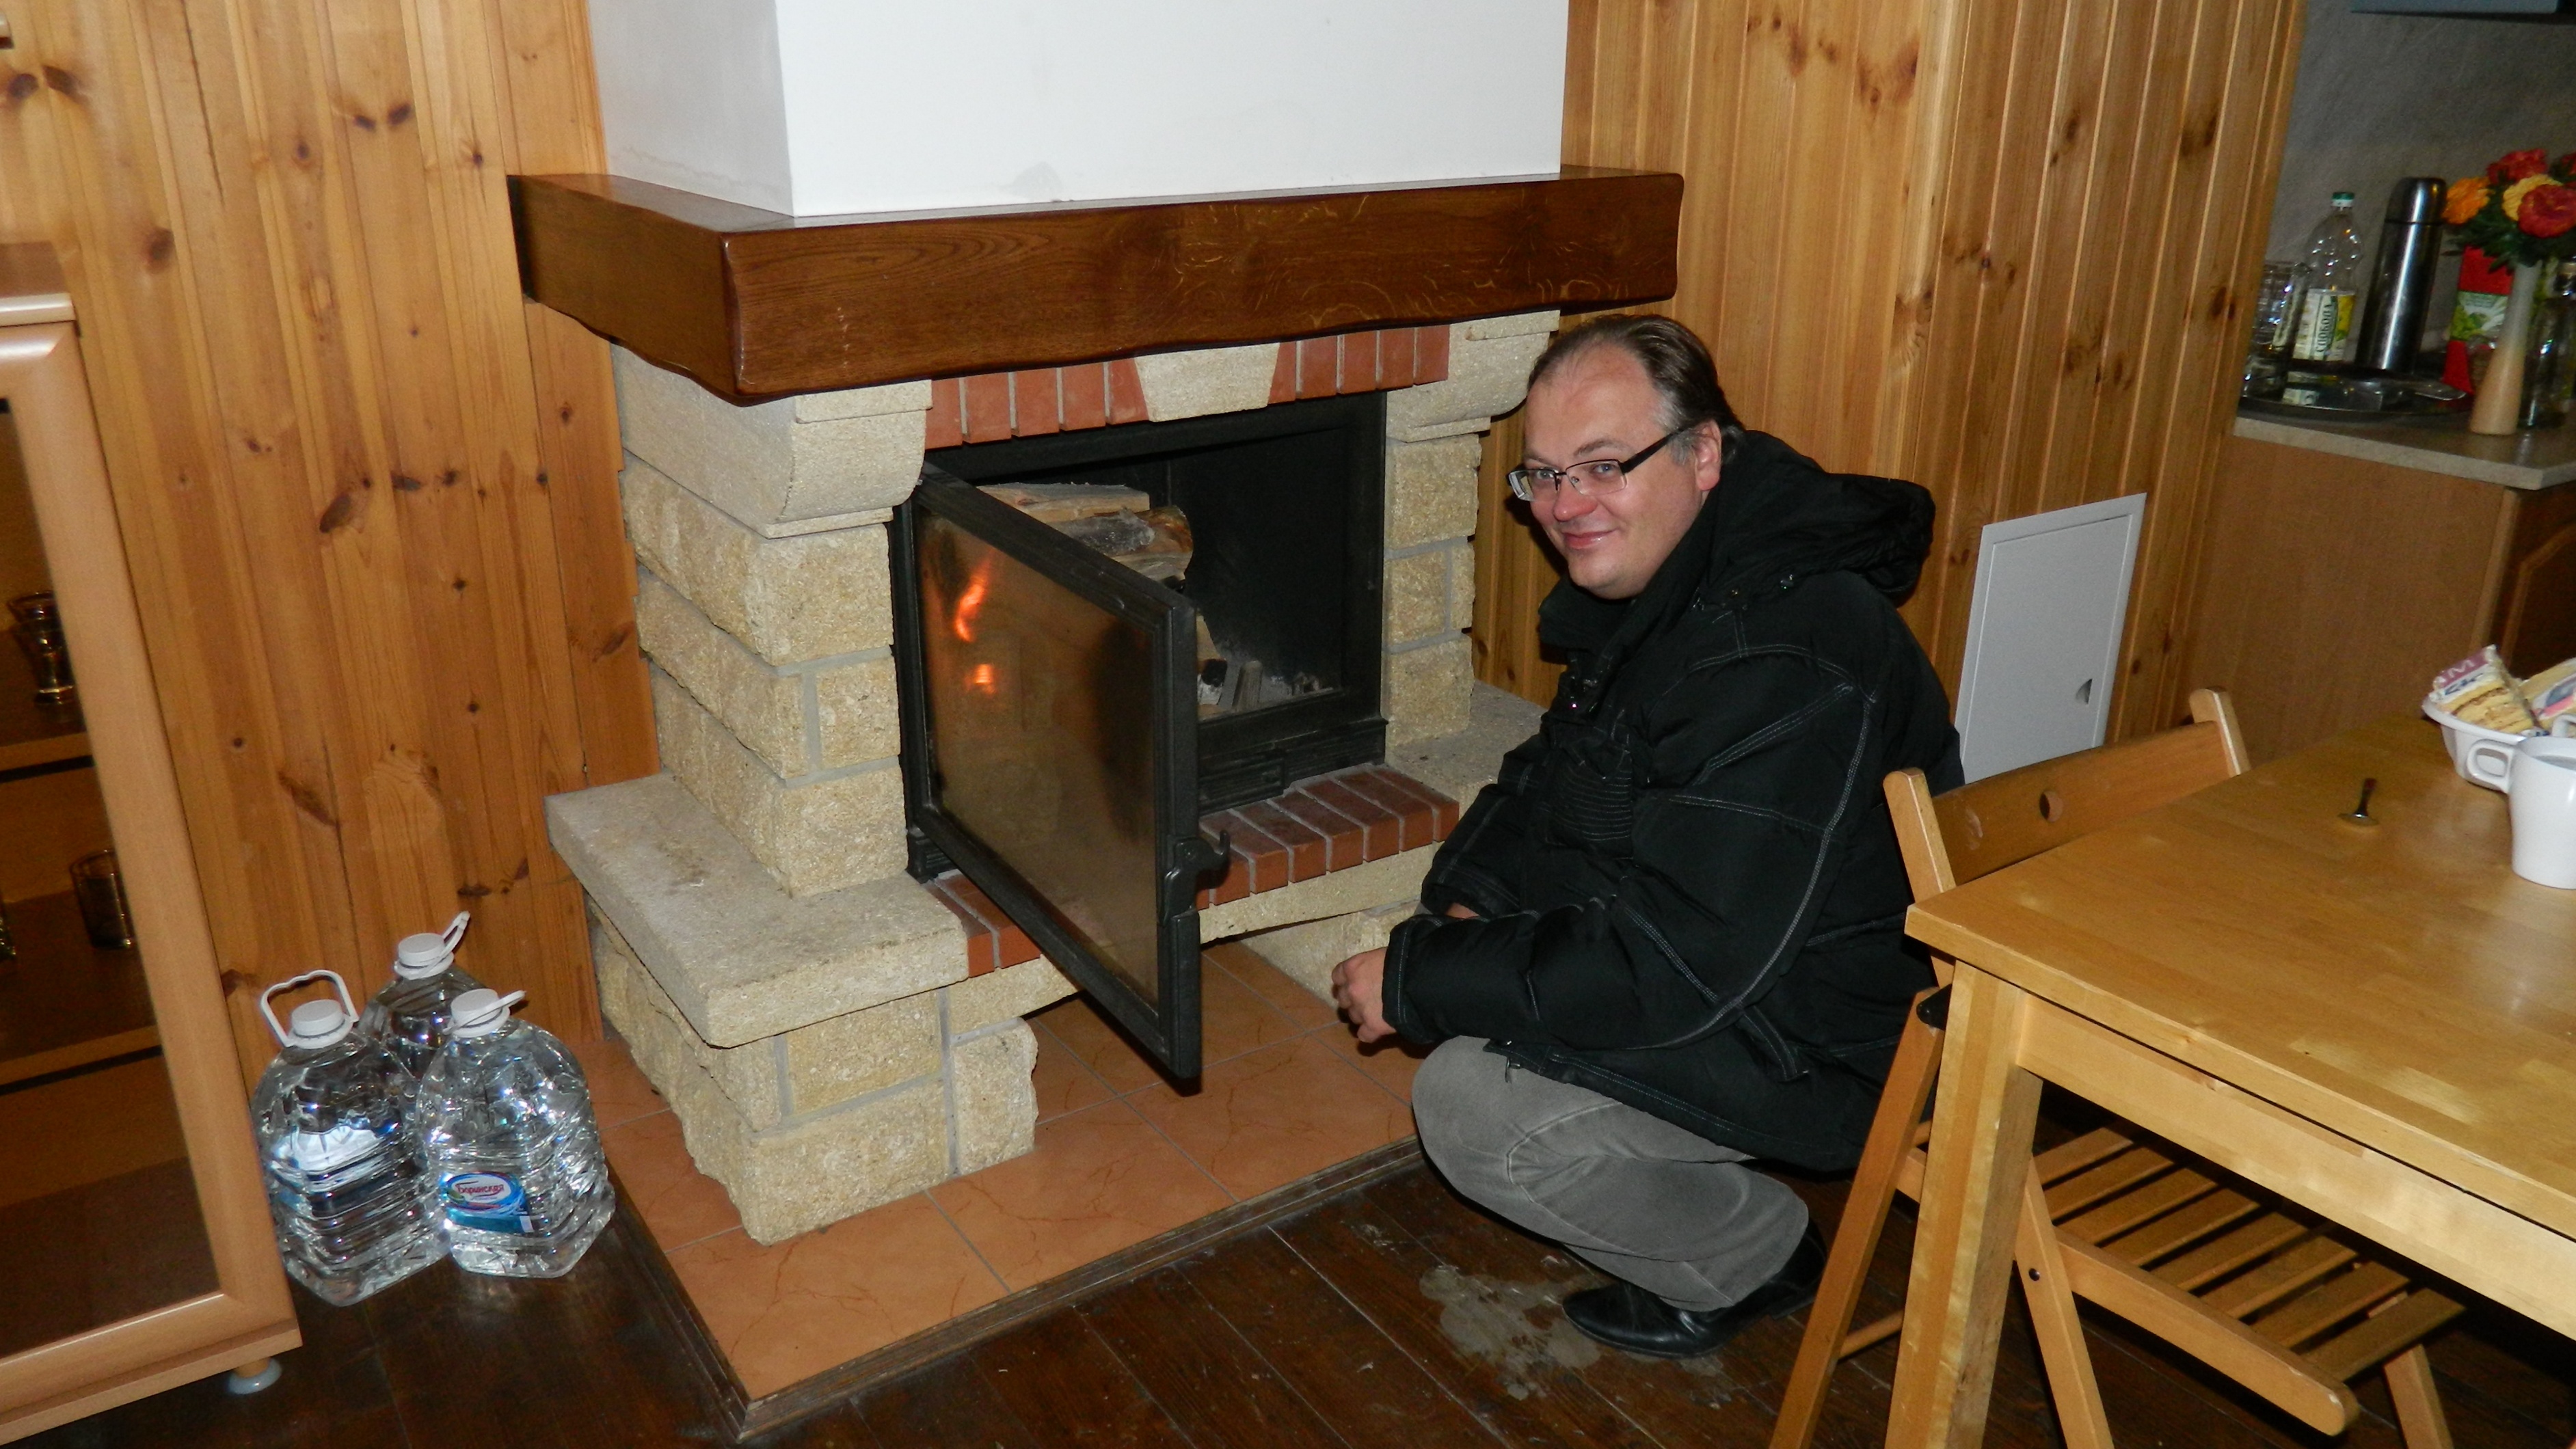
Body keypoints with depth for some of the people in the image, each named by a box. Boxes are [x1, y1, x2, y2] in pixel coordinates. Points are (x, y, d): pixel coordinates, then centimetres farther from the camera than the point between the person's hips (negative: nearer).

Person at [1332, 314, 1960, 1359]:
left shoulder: (1786, 663, -32)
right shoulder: (1657, 581, 1)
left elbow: (1671, 963, -33)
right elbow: (1555, 772, 12)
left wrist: (1417, 981, -25)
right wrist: (1468, 899, -6)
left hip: (1824, 1045, -10)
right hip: (1725, 949, 10)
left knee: (1468, 1107, -18)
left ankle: (1754, 1261, 6)